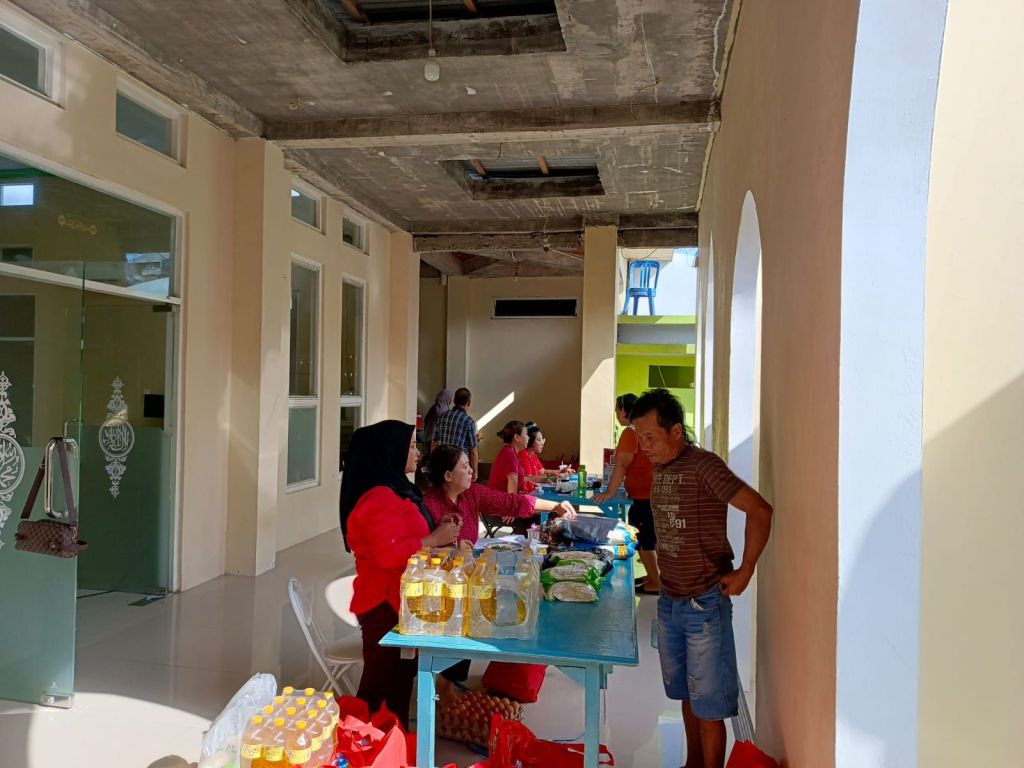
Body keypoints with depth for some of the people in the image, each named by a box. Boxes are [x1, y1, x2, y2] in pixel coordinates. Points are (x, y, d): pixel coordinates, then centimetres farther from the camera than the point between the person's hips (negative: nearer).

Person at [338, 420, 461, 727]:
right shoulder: (379, 497, -20)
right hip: (385, 604, -10)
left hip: (399, 600, 10)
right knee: (381, 685, -1)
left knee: (399, 679, 18)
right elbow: (388, 554, -28)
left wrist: (438, 534, 9)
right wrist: (433, 539, -19)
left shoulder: (393, 490, 13)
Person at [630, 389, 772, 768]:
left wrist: (744, 571, -17)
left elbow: (760, 510, -23)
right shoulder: (660, 467, 5)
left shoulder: (703, 465, -18)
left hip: (704, 604, -8)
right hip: (670, 601, 8)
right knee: (685, 693, 21)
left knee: (708, 703, 4)